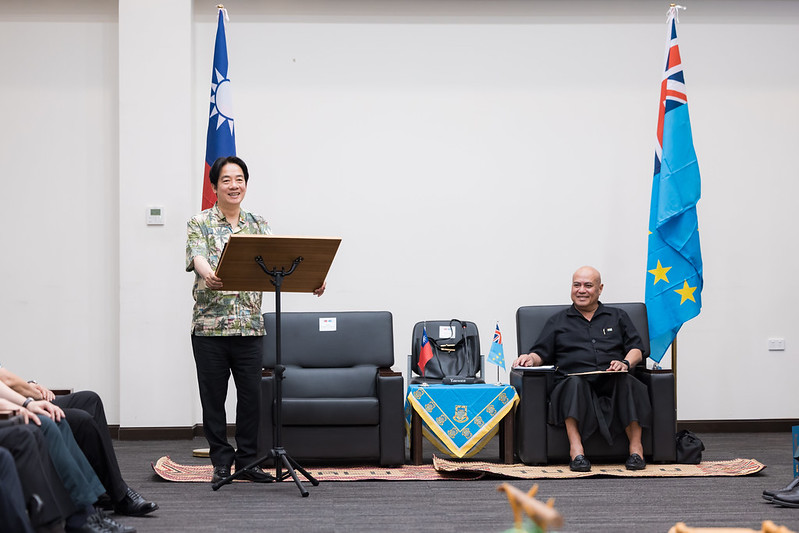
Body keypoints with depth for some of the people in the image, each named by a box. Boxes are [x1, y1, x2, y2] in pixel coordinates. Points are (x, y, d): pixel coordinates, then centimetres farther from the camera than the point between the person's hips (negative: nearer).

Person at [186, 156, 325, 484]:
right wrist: (210, 276, -41)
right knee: (214, 397, 4)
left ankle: (247, 460, 17)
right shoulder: (200, 224, 1)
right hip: (210, 325, -3)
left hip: (250, 326, 3)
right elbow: (198, 257, -17)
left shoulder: (258, 225, 11)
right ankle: (221, 461, 14)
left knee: (251, 395, 5)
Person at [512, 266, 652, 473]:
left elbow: (636, 349, 18)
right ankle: (576, 450, -45)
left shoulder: (617, 317, 27)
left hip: (611, 383, 1)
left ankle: (636, 448, -34)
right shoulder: (558, 321, 26)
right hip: (576, 379, 0)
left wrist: (625, 363, -4)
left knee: (628, 383, -35)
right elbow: (542, 353, 17)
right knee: (575, 383, -38)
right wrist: (531, 358, -7)